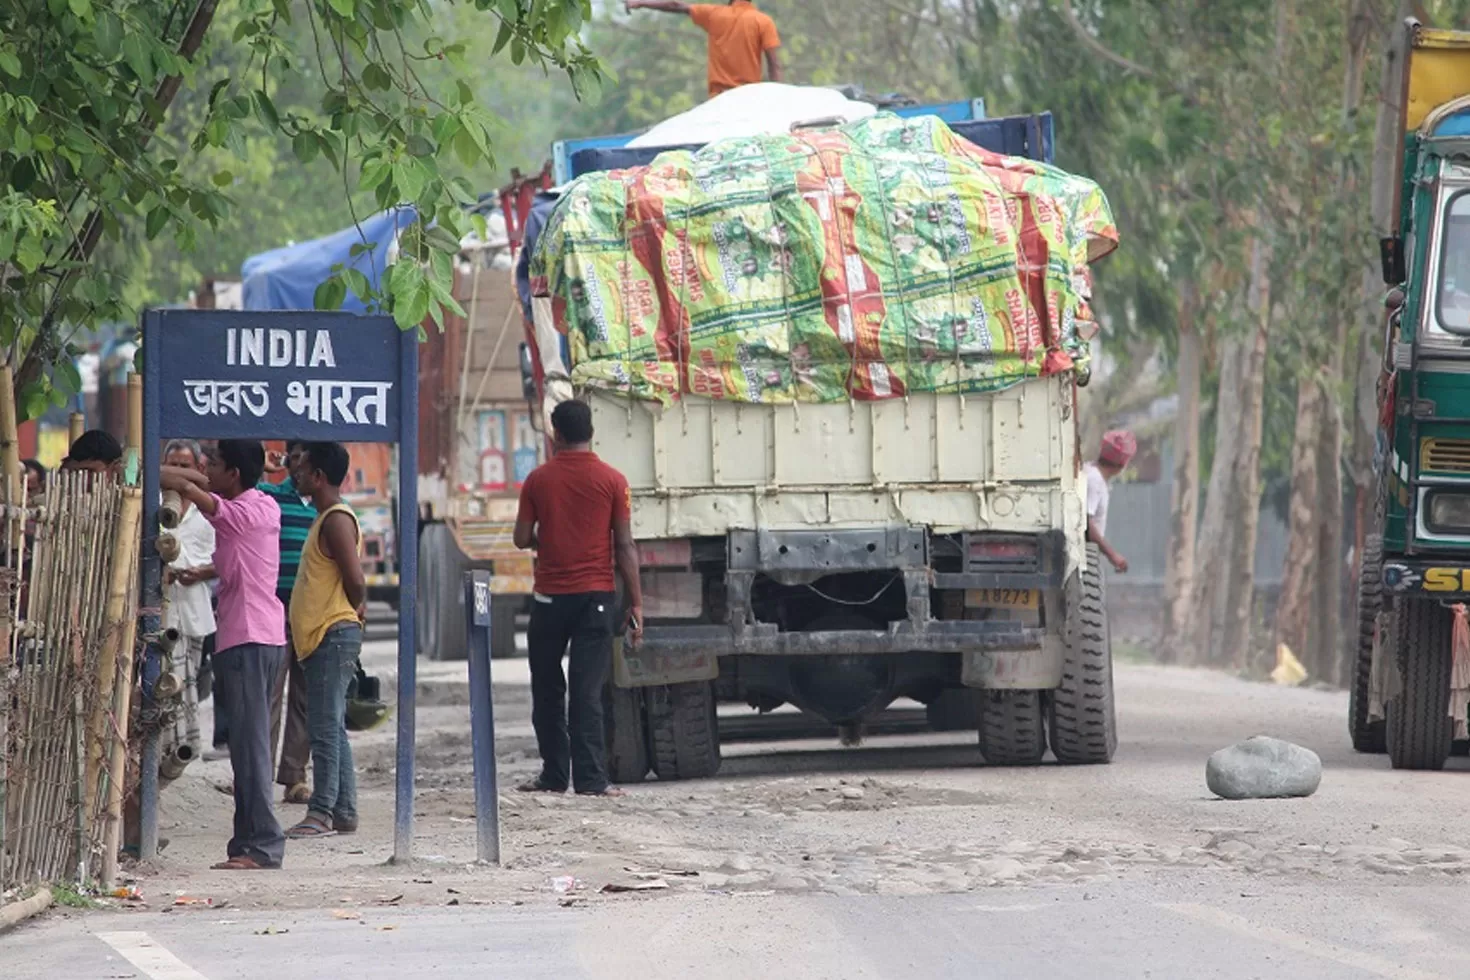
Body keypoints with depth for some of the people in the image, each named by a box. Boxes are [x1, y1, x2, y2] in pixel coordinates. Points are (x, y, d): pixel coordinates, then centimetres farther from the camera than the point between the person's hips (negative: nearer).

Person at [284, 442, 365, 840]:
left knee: (325, 728, -10)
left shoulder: (337, 520, -14)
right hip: (321, 638, 10)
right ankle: (343, 811, 15)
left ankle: (323, 812, -11)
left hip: (334, 635, -10)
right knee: (331, 729, 12)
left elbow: (355, 581, -20)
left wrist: (355, 609, -3)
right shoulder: (326, 518, 18)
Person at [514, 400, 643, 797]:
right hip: (596, 596, -1)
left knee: (547, 690, 12)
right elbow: (625, 546, -3)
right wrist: (636, 604, 0)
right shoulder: (612, 481, -3)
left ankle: (554, 775, 12)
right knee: (588, 690, -3)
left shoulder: (539, 480, 0)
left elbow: (522, 538, 2)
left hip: (550, 596, 1)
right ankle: (591, 779, -8)